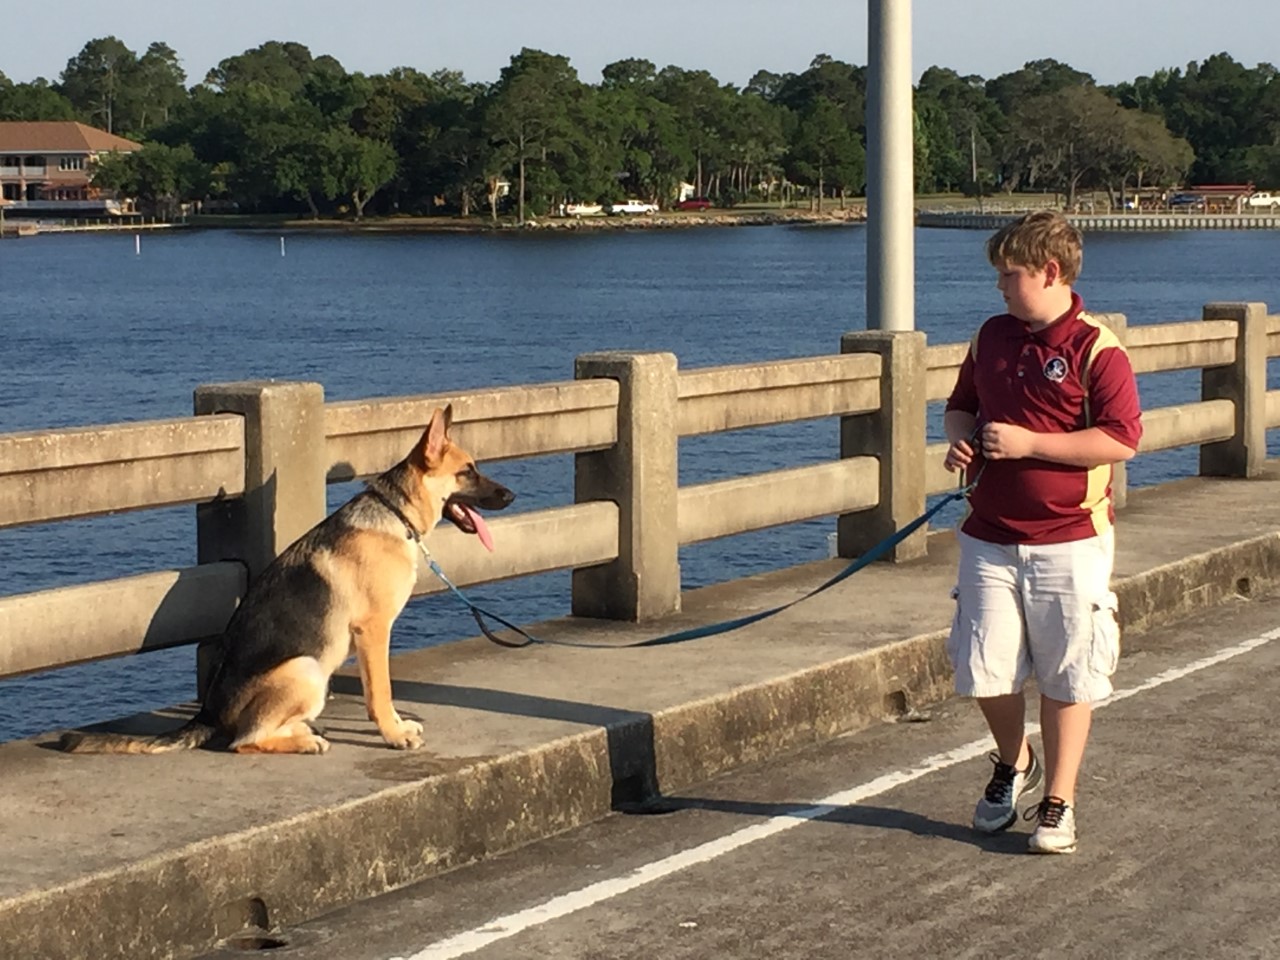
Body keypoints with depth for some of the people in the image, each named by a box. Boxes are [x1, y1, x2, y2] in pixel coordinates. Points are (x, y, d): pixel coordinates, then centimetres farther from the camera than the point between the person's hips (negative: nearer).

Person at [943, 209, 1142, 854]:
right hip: (990, 539, 5)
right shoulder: (992, 337, 9)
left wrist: (1028, 443, -19)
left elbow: (1122, 439, -17)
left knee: (1066, 678, 4)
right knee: (983, 668, 4)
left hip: (1068, 542, -5)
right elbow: (961, 404, 23)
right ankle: (1013, 763, 32)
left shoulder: (1095, 349, -11)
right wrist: (960, 438, -1)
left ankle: (1057, 803, 15)